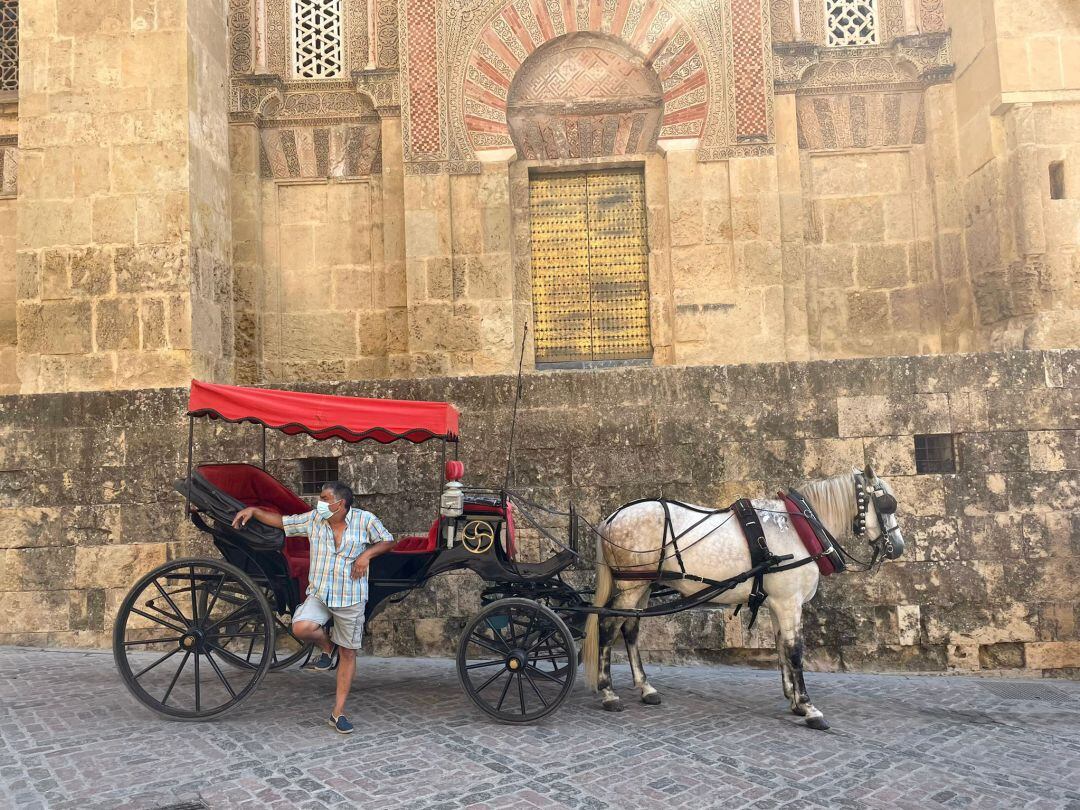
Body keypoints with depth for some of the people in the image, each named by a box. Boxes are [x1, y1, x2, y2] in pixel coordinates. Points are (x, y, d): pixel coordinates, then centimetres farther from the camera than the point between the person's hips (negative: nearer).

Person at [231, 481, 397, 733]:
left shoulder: (365, 520, -9)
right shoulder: (313, 519, -1)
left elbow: (388, 541, 1)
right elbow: (281, 521, 10)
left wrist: (367, 554, -15)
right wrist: (253, 511, 1)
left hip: (351, 599, -2)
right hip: (318, 594, 2)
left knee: (348, 653, 6)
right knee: (301, 627, -28)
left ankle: (338, 712, 20)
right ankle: (328, 647, 7)